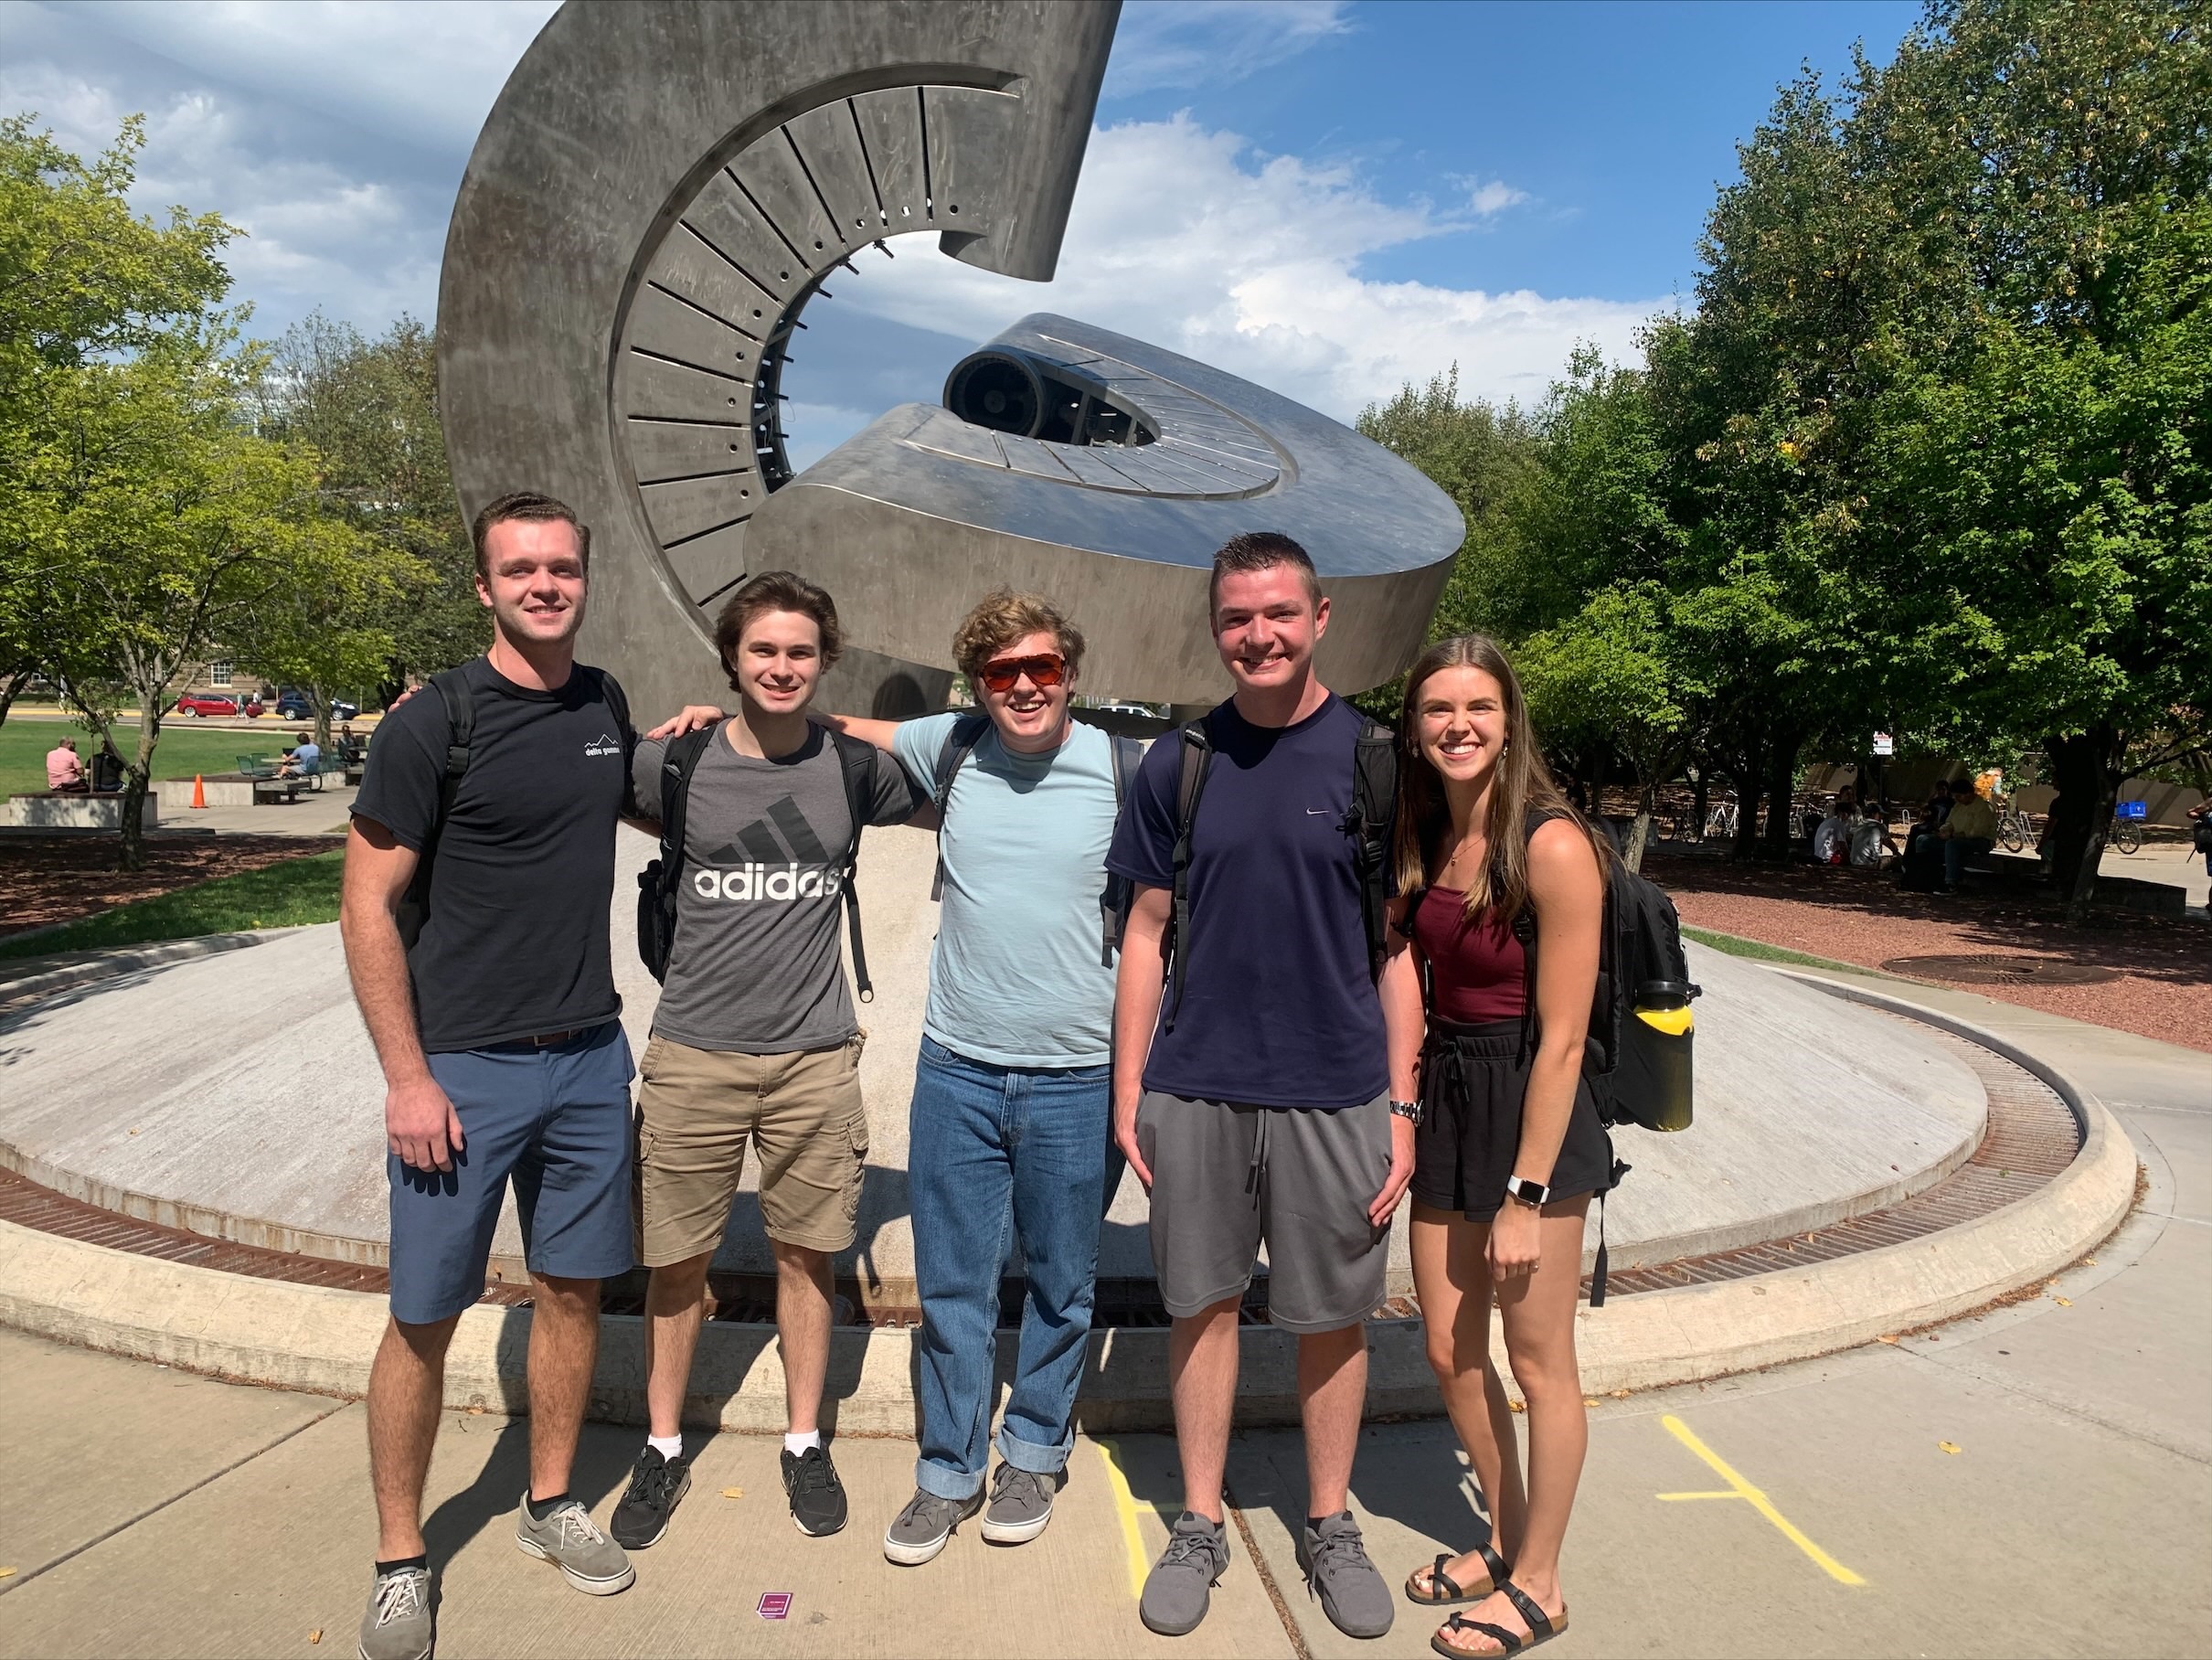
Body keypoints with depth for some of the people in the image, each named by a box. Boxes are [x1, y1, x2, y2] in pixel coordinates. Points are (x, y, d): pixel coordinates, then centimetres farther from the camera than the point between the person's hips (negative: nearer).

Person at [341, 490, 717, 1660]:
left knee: (571, 1291, 14)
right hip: (461, 1068, -4)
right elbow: (368, 907, -9)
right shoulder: (433, 724, -11)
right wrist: (407, 1078, -13)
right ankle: (400, 1561, 25)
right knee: (425, 1319, 6)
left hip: (589, 1058, 5)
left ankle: (550, 1506, 34)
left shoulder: (606, 706, 5)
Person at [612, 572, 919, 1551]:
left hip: (814, 1056, 1)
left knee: (805, 1253, 12)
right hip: (694, 1054, 0)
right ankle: (663, 1450, 31)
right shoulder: (672, 763, -4)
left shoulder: (855, 767, 0)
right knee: (677, 1262, 10)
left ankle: (804, 1442, 32)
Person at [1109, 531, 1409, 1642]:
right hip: (1196, 1091, 1)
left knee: (1332, 1318, 11)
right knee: (1203, 1303, 12)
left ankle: (1329, 1525, 33)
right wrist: (1127, 1091, 3)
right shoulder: (1177, 766, 2)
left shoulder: (1374, 759, -2)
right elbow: (1146, 935, 6)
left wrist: (1404, 1108, -3)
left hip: (1336, 1095, -1)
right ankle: (1199, 1525, 30)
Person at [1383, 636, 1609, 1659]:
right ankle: (1505, 1542, 38)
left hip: (1530, 1109, -7)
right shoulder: (1425, 844, 5)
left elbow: (1561, 1038, -18)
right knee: (1450, 1352, 16)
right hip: (1444, 1097, 7)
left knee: (1538, 1363, 9)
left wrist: (1526, 1196, -16)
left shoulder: (1552, 847, -18)